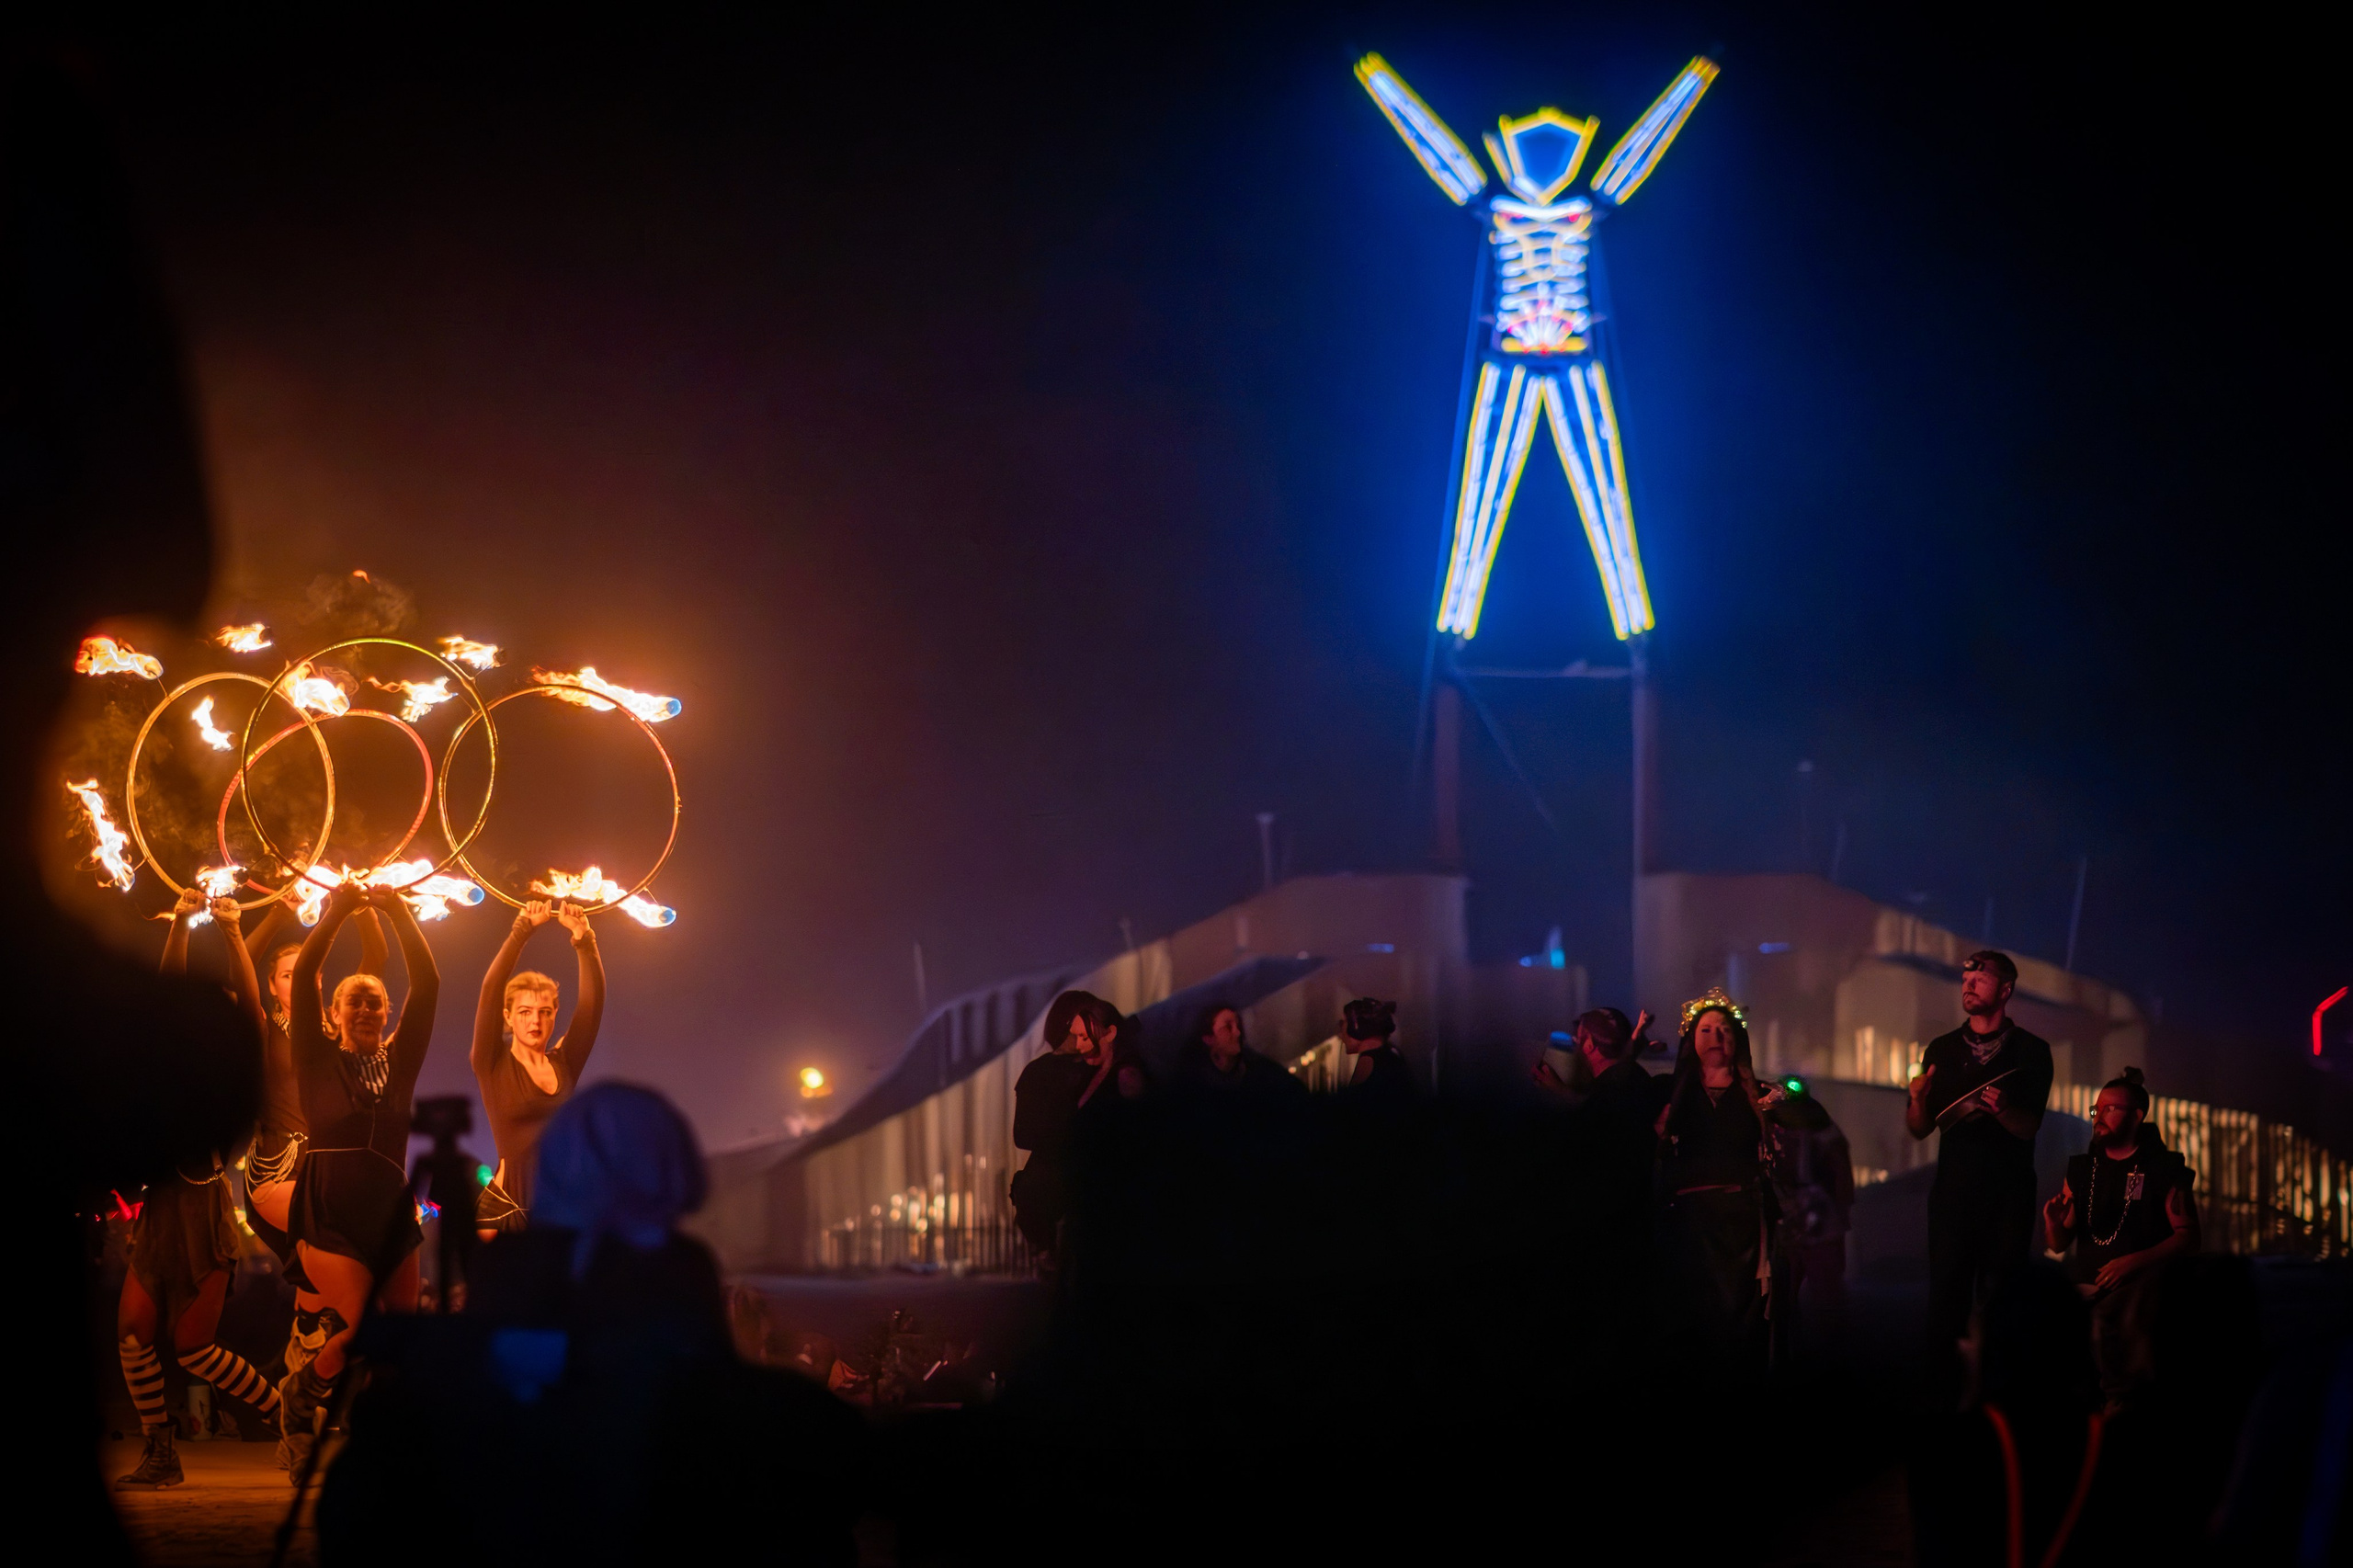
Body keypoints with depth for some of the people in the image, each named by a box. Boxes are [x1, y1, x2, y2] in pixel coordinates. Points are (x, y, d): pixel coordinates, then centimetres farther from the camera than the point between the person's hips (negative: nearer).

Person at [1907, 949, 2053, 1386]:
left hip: (2008, 1191, -2)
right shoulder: (1942, 1050, 12)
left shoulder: (2030, 1051, 3)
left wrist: (2001, 1108, -26)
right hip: (1953, 1188, 2)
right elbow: (1920, 1129, 11)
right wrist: (1918, 1098, -10)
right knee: (1946, 1290, -2)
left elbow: (2028, 1127, -5)